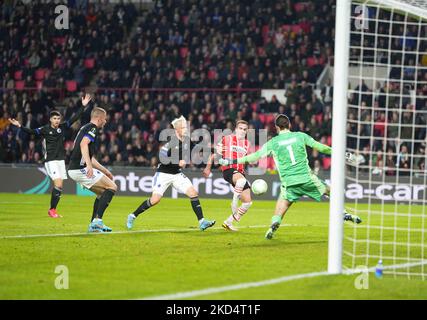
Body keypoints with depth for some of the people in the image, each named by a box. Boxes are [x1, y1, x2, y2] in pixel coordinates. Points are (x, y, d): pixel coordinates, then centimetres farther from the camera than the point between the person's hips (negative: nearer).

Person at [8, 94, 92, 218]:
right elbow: (32, 132, -15)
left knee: (59, 186, 4)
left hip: (61, 159, 5)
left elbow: (74, 118, 7)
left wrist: (83, 106, 3)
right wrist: (20, 126, -28)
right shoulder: (45, 130, -5)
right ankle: (52, 210, -7)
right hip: (50, 160, -5)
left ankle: (53, 210, 15)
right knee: (58, 184, -16)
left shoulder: (63, 127, 6)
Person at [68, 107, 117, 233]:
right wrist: (89, 165, -34)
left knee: (103, 192, 18)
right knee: (112, 187, -6)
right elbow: (83, 144, -26)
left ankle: (94, 225, 14)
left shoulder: (85, 128, 24)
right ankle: (97, 220, -15)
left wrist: (105, 171, 33)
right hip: (81, 169, -10)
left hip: (74, 169, 10)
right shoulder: (92, 128, -6)